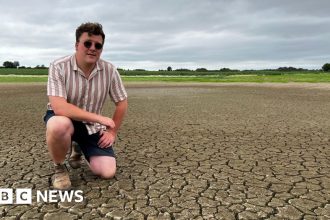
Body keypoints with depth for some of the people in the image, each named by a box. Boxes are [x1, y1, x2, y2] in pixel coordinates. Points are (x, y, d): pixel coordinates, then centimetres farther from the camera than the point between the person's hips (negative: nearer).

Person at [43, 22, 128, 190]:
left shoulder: (109, 70, -11)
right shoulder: (59, 67, -20)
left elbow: (122, 103, 0)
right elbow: (59, 107, -30)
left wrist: (112, 133, -2)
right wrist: (99, 118, -31)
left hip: (92, 126, 3)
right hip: (63, 119, -3)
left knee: (107, 172, -9)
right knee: (59, 125, -41)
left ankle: (77, 148, 24)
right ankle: (59, 168, -7)